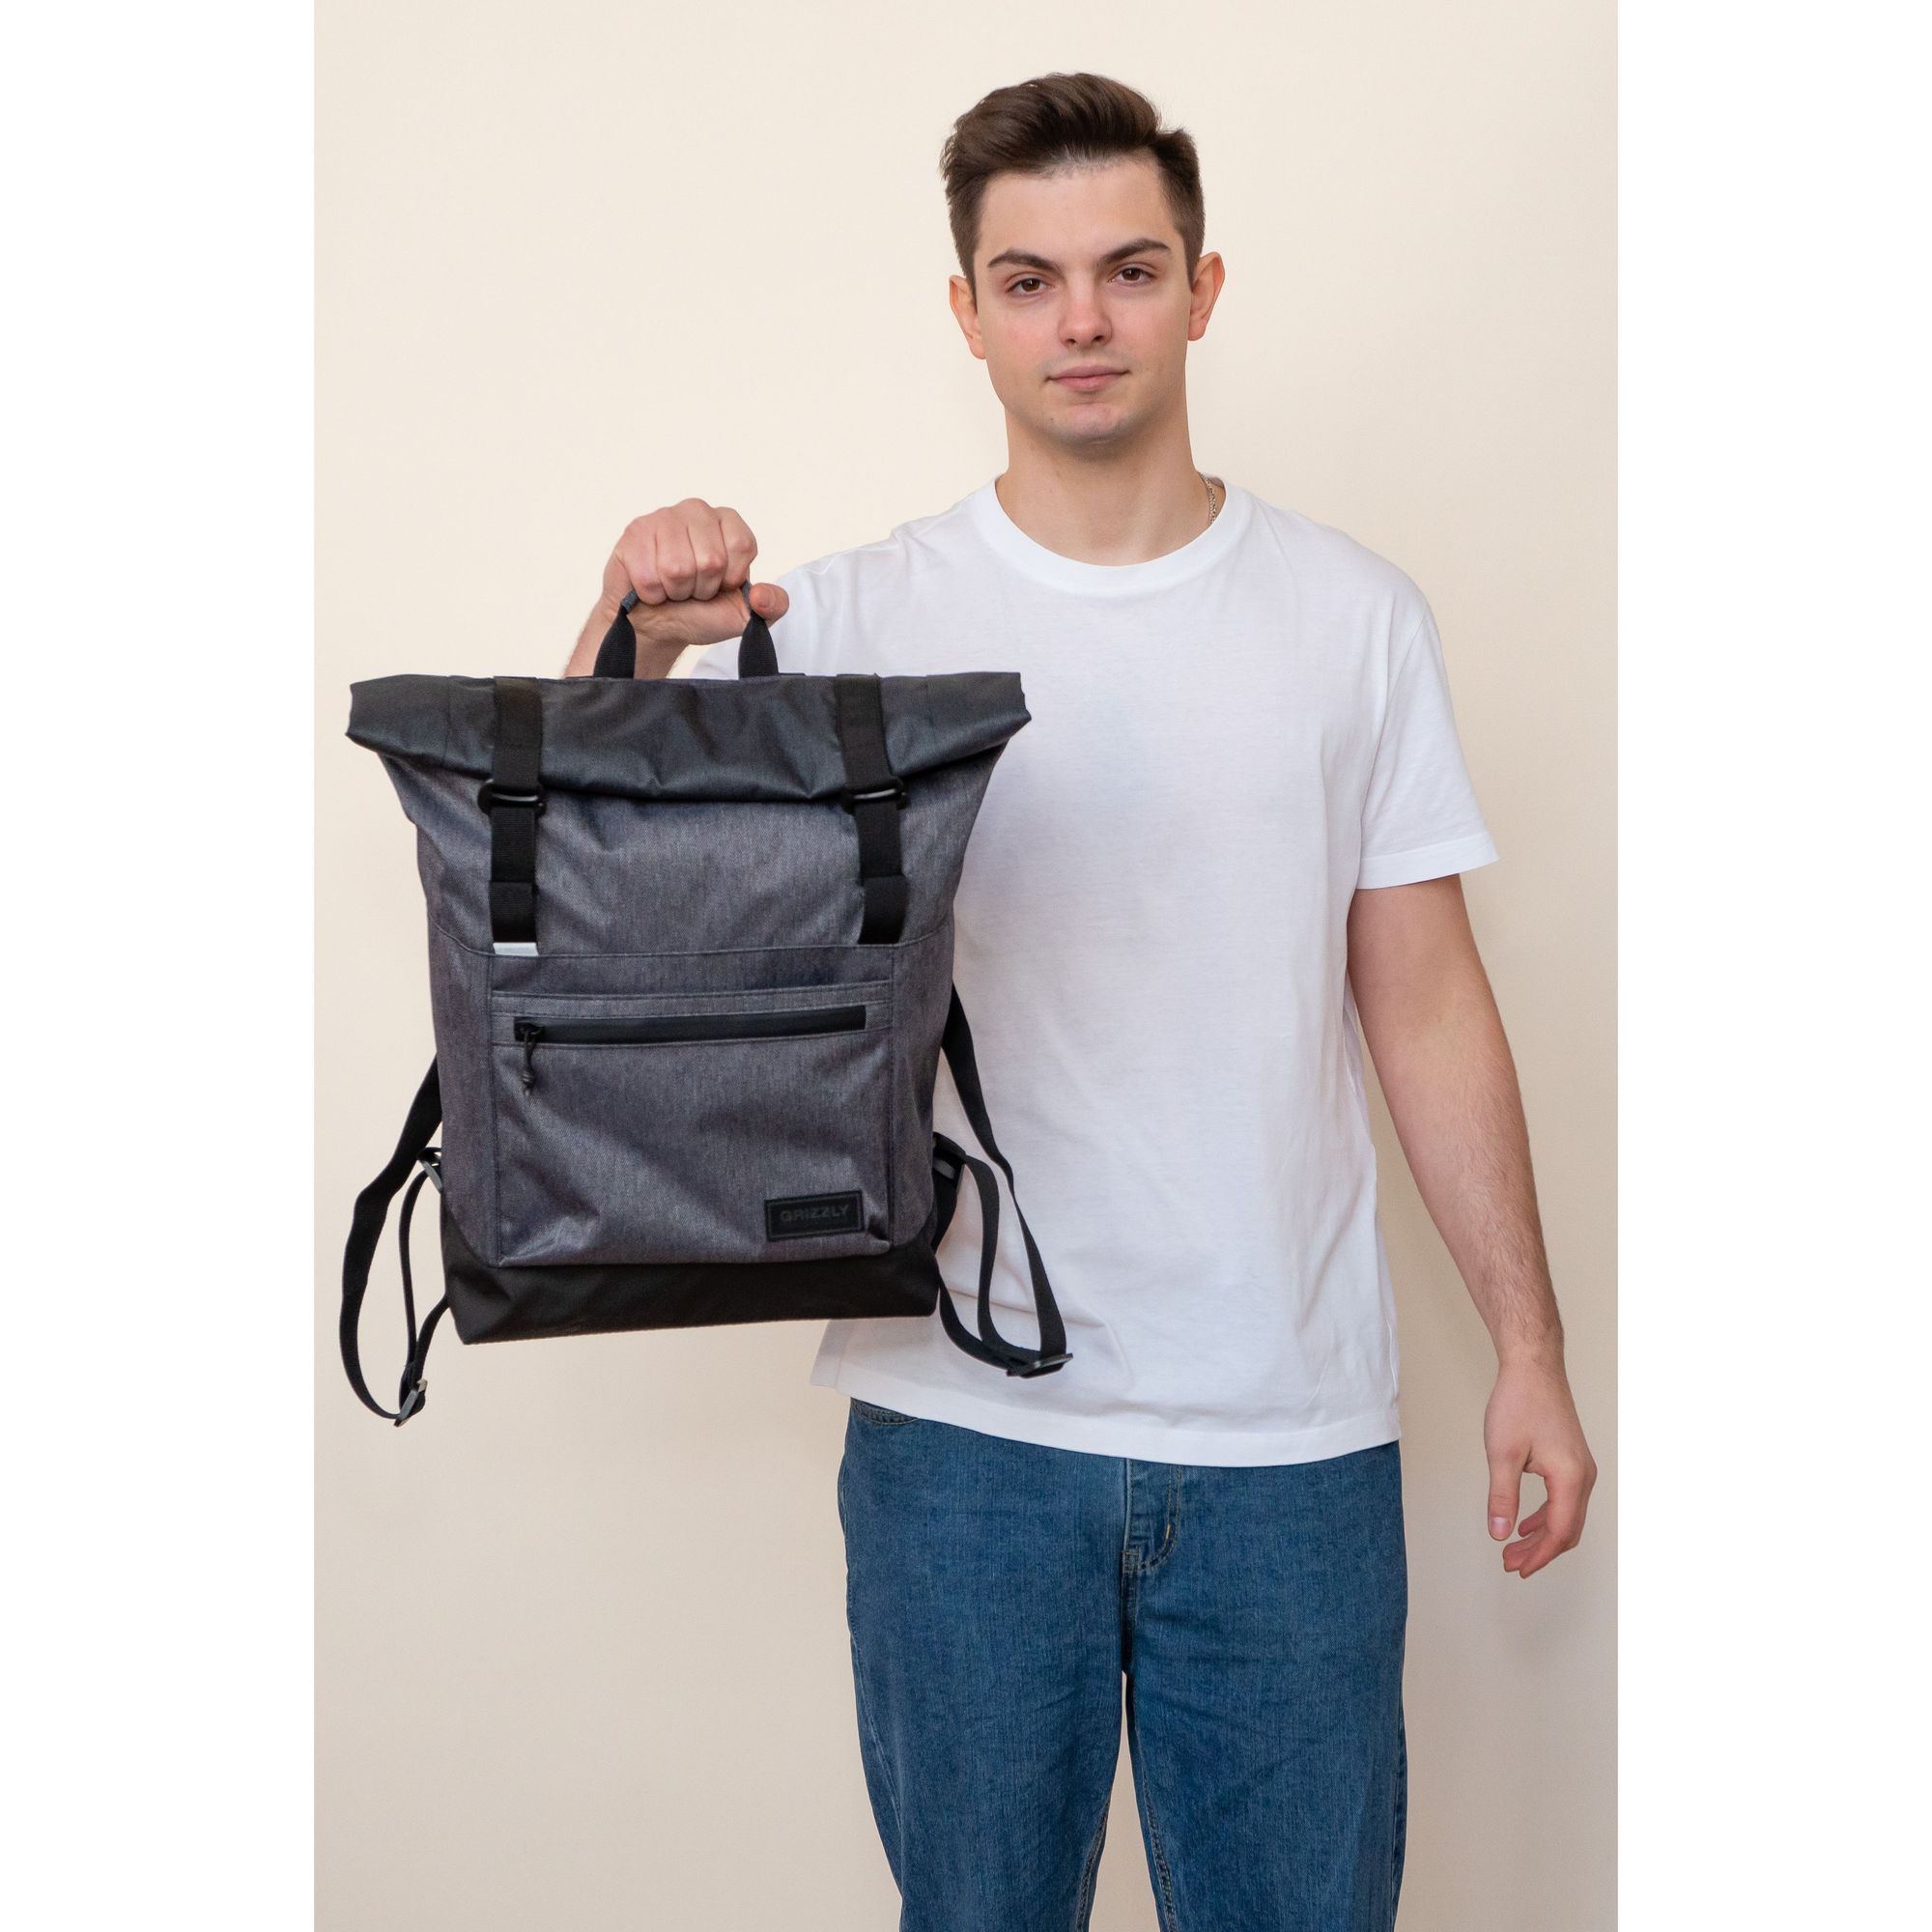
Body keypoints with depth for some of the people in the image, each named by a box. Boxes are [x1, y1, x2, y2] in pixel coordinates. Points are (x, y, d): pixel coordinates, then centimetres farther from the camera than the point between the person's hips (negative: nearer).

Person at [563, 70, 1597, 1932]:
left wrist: (1529, 1345, 3)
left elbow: (1426, 1002, 5)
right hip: (962, 1423, 0)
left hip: (1294, 1430, 1)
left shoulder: (1354, 615, 3)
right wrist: (639, 626, -29)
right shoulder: (854, 617, 0)